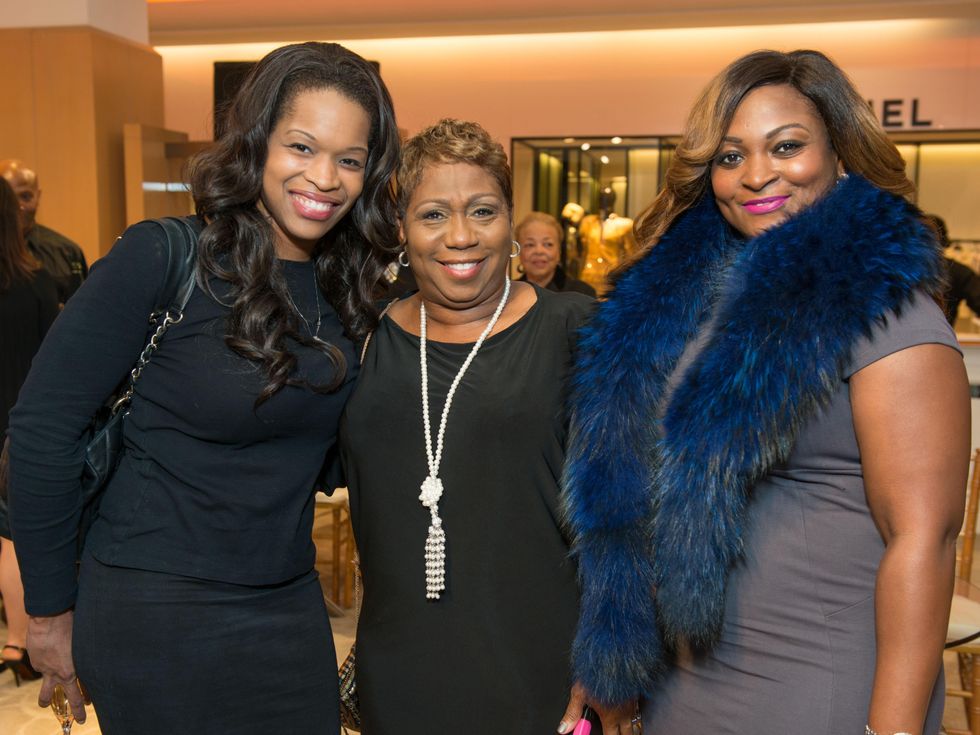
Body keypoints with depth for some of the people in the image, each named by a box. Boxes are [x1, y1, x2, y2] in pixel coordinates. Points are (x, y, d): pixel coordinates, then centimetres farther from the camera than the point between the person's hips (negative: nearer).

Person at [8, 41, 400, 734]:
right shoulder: (162, 259, -16)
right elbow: (43, 425, -13)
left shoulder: (350, 284, 0)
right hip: (156, 616, -5)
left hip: (291, 607, 5)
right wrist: (51, 609, -7)